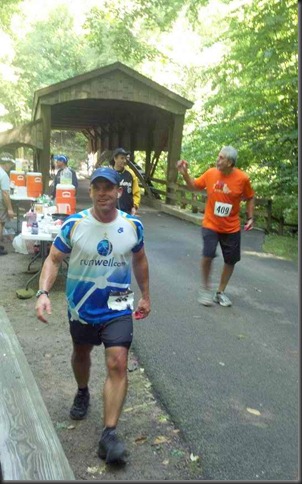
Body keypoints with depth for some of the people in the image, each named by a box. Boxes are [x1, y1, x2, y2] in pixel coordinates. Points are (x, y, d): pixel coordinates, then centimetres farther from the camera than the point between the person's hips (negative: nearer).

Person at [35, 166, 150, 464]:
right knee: (81, 353, 24)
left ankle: (109, 434, -1)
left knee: (118, 364, -11)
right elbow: (53, 260, -9)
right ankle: (82, 393, 55)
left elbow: (139, 261, 7)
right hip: (81, 307, 1)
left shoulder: (133, 226, -9)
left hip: (118, 308, -1)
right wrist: (43, 292, -25)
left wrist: (145, 295, 12)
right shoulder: (73, 225, -14)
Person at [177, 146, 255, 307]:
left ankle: (220, 292, 29)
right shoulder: (210, 173, -8)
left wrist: (250, 218, -3)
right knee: (208, 255, -16)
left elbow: (250, 198, 3)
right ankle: (206, 288, 8)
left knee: (230, 261, 10)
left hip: (232, 228, 1)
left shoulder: (242, 178, -12)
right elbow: (194, 186, 7)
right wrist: (184, 173, -7)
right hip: (211, 225, -1)